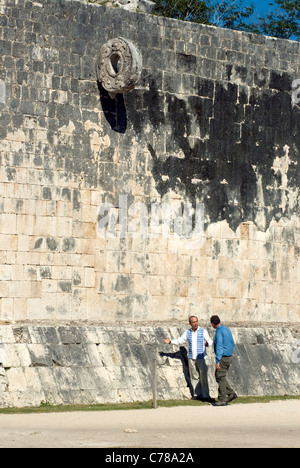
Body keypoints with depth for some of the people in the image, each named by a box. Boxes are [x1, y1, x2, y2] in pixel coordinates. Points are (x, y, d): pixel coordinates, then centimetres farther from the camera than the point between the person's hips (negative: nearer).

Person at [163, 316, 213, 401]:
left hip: (201, 358, -4)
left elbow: (210, 341, -9)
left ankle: (206, 395, -2)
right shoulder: (188, 333, 9)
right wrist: (170, 342, 3)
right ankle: (197, 394, 12)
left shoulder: (203, 331, -1)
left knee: (203, 377, -6)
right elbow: (179, 341, 15)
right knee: (194, 377, 5)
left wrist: (207, 343, -31)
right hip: (191, 358, 4)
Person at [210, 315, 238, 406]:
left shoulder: (219, 332, -16)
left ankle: (222, 400, 0)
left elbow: (219, 347, -22)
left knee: (220, 378, -3)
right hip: (229, 357, 9)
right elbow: (233, 345, 18)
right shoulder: (227, 330, 11)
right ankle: (231, 393, 10)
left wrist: (217, 361, -22)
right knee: (220, 377, 17)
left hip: (223, 358, -9)